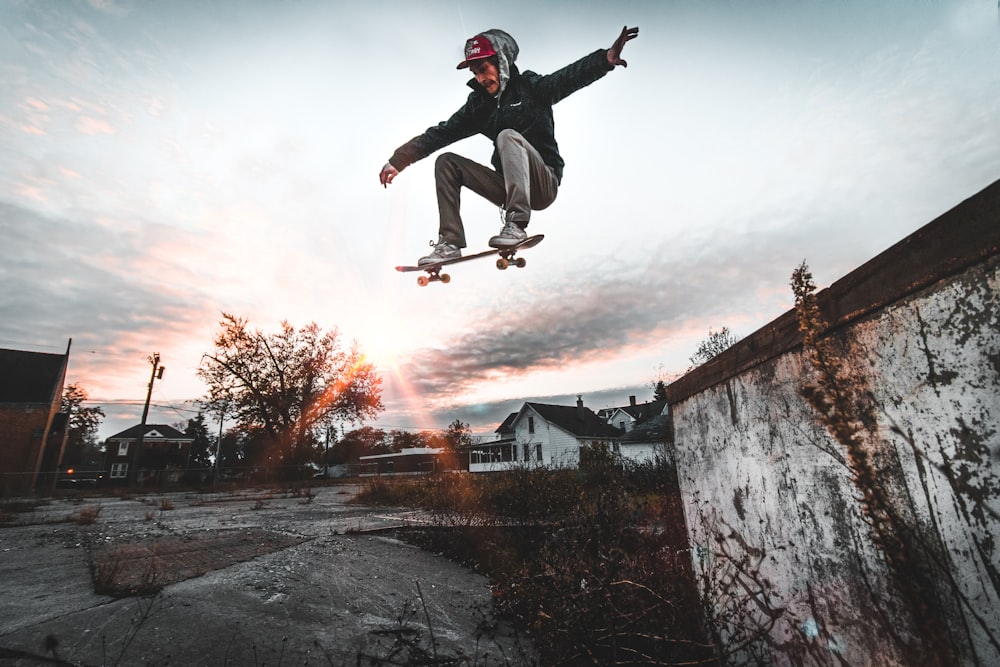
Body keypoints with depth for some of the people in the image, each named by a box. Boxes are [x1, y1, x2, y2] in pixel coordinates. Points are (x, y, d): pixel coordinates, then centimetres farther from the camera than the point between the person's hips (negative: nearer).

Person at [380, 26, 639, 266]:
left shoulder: (530, 86, 0)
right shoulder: (479, 104, 12)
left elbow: (569, 77, -18)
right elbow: (442, 133, 8)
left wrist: (606, 58, -37)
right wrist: (399, 160, 4)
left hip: (544, 184, -5)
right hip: (510, 189, 6)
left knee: (508, 135, -28)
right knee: (446, 162, -1)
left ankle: (516, 224, -34)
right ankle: (450, 243, -11)